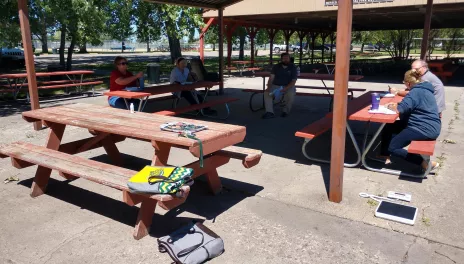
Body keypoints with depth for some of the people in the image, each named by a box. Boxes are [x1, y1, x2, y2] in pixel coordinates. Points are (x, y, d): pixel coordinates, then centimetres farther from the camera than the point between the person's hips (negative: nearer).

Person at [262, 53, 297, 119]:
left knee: (291, 94, -35)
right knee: (266, 93, -27)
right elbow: (271, 78, -3)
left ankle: (285, 111, -11)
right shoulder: (276, 67, 6)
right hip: (276, 86, 2)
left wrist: (286, 88, -24)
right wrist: (269, 87, -23)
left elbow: (293, 81, -6)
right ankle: (270, 112, -32)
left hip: (288, 87, -2)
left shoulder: (293, 67, 0)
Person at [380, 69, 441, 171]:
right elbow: (409, 104, 23)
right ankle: (385, 156, 20)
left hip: (425, 129, -11)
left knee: (392, 148, -9)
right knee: (388, 127, 15)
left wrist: (391, 107, -5)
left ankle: (426, 164, -8)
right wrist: (396, 104, 10)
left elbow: (400, 109, -25)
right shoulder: (423, 89, 14)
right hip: (428, 126, 11)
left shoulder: (416, 91, -17)